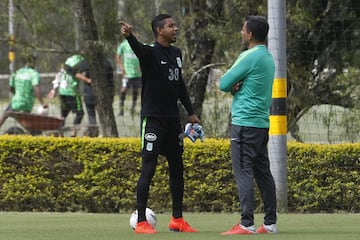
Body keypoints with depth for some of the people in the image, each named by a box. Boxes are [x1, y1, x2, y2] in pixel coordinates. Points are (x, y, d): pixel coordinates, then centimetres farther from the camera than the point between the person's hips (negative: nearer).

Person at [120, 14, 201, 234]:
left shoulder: (176, 54, 12)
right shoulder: (151, 53, -11)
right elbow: (138, 49, -35)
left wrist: (191, 112, 23)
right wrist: (129, 36, -57)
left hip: (173, 119, 7)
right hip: (153, 119, -7)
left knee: (177, 168, 12)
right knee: (148, 169, -8)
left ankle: (177, 220, 22)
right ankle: (141, 222, -6)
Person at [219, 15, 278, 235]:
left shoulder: (250, 57, -14)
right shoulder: (268, 58, 15)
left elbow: (224, 84, -11)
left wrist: (233, 86, 9)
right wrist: (238, 86, -3)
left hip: (245, 123, -9)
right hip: (263, 123, 9)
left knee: (243, 172, -9)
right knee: (263, 172, 11)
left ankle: (247, 224, -14)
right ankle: (270, 223, 12)